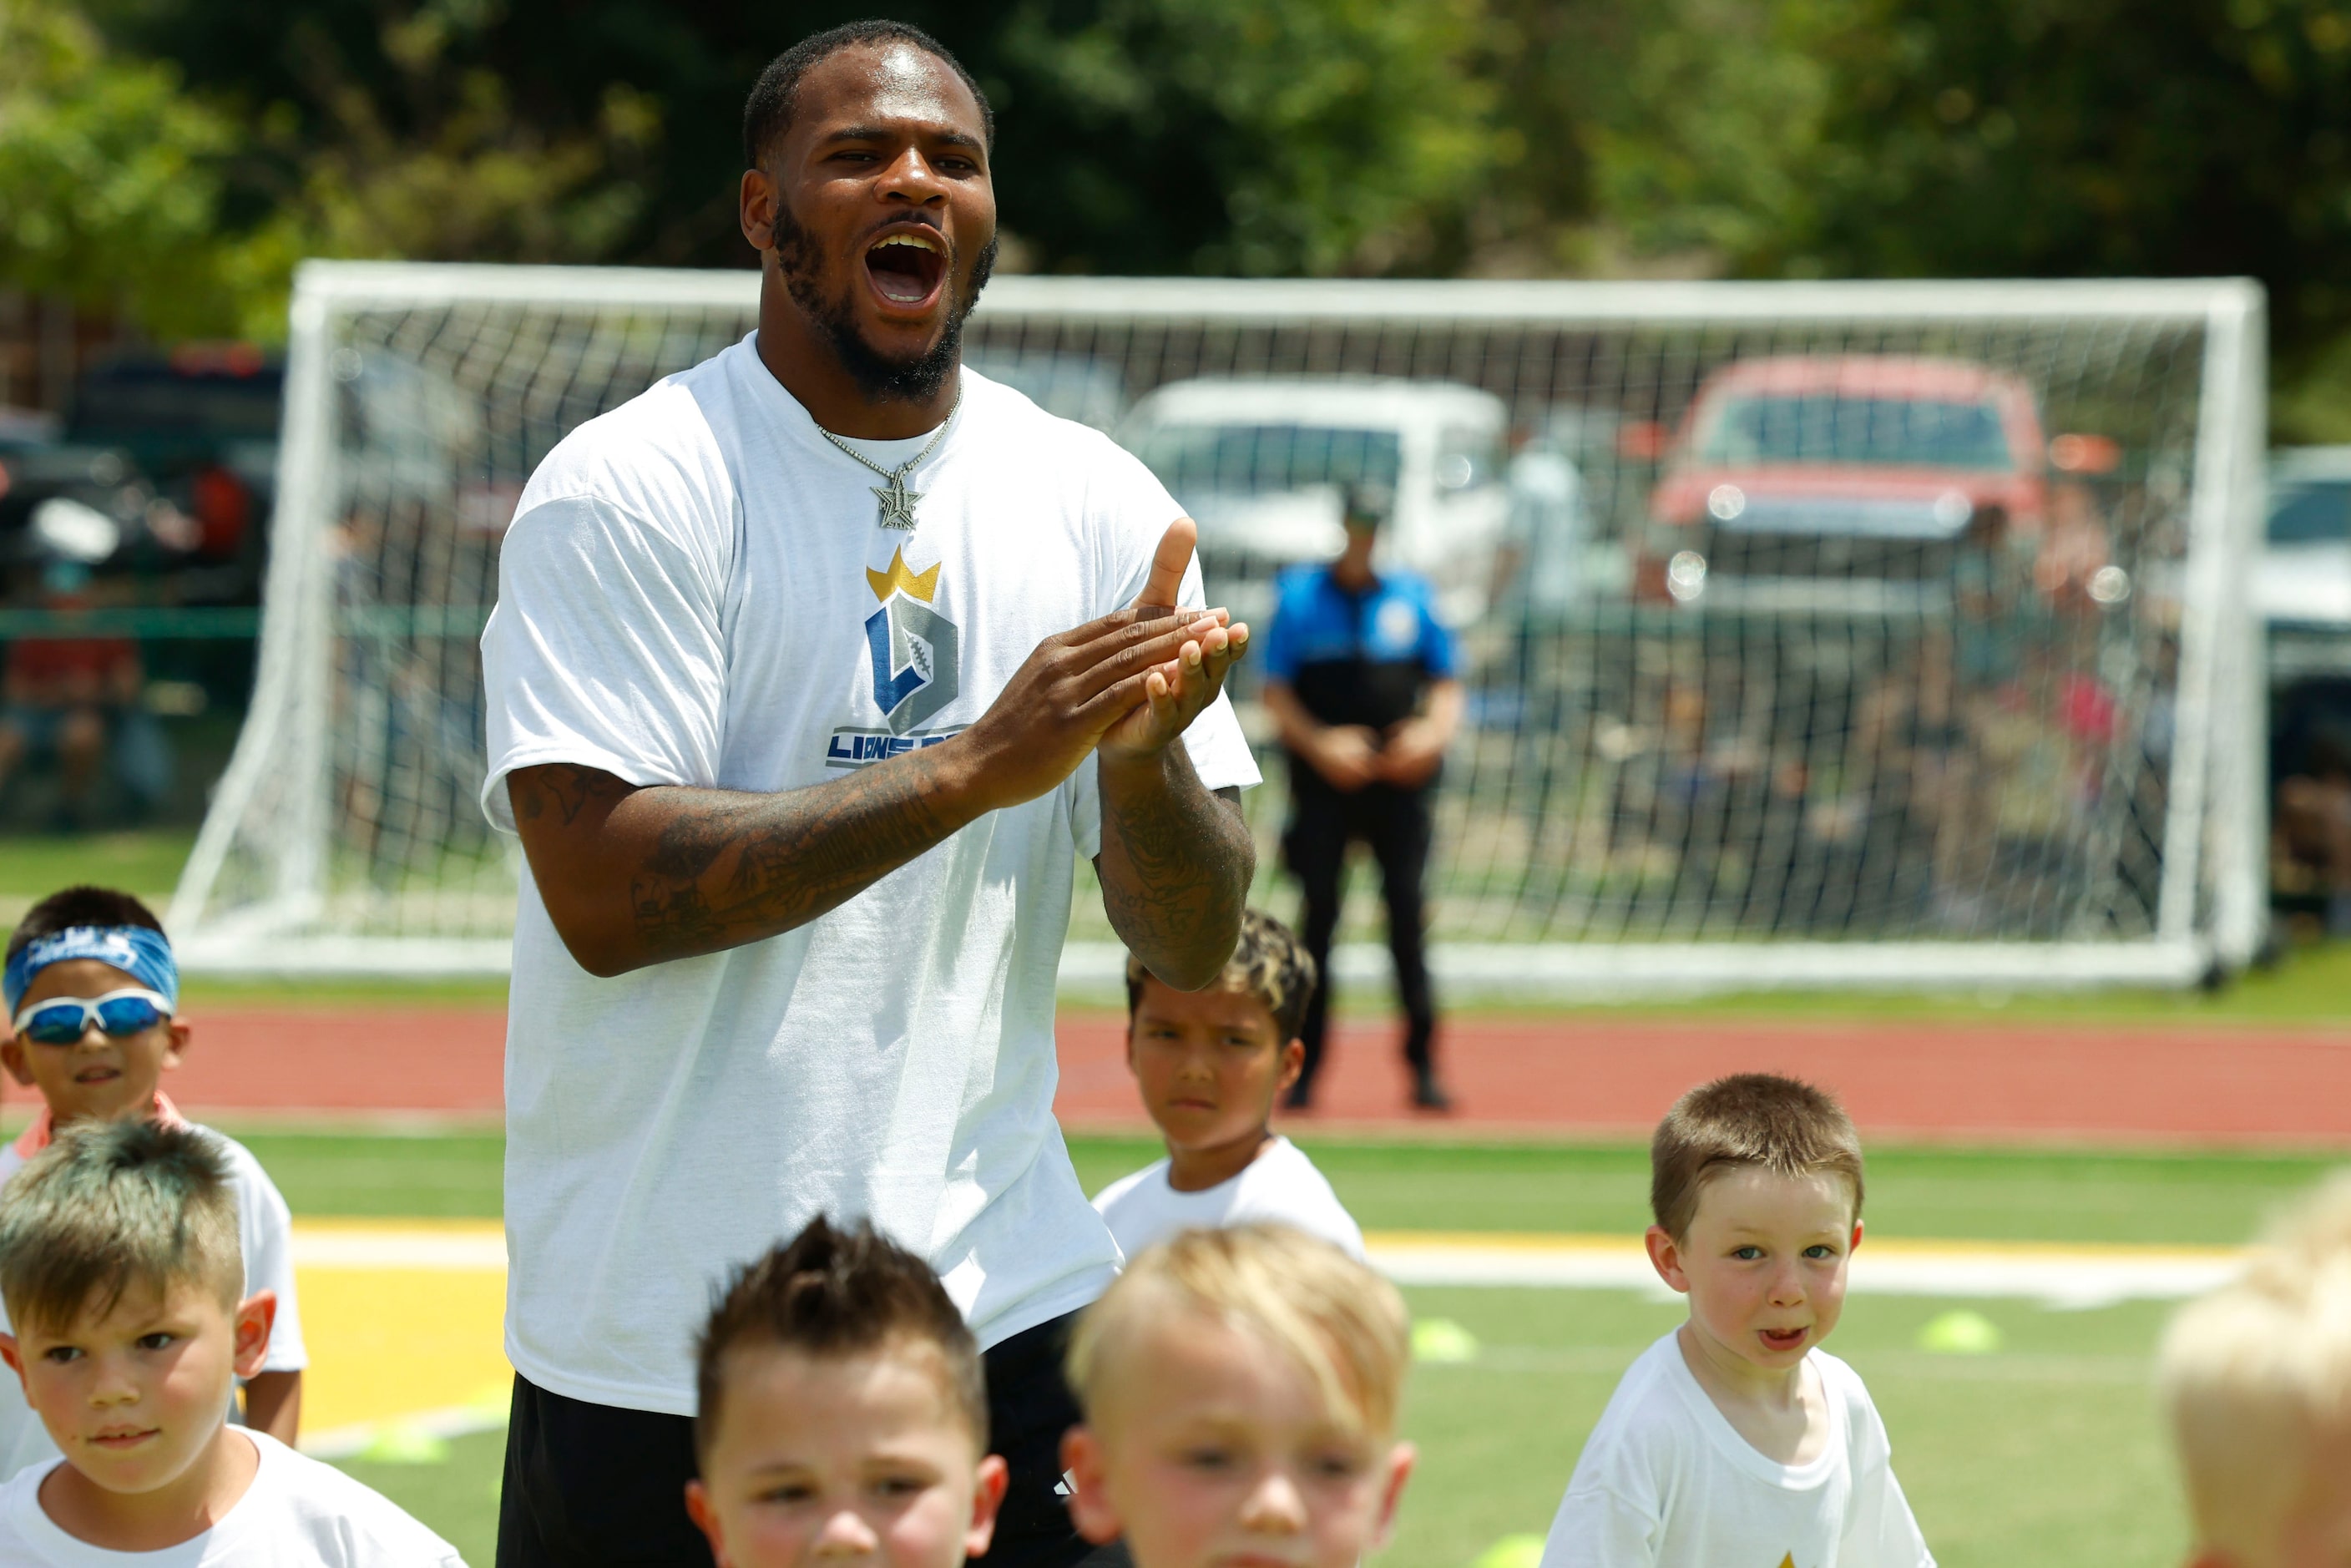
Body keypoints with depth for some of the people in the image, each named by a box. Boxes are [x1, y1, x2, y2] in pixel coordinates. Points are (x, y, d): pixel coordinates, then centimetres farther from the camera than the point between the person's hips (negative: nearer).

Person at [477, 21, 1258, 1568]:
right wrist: (974, 766, -21)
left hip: (1006, 1313, 3)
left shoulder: (1102, 507, 7)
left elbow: (1197, 947, 5)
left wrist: (1145, 754, -16)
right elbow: (604, 894, -18)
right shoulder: (628, 492, -7)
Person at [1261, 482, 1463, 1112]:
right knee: (1320, 911, -2)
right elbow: (1275, 691, 3)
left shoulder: (1411, 596, 9)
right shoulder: (1300, 595, 4)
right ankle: (1305, 1067, 3)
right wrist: (1318, 743, -12)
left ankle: (1423, 1065, 0)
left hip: (1398, 779, 1)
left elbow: (1446, 681, 14)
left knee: (1407, 910, -4)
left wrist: (1434, 730, -6)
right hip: (1324, 778, -1)